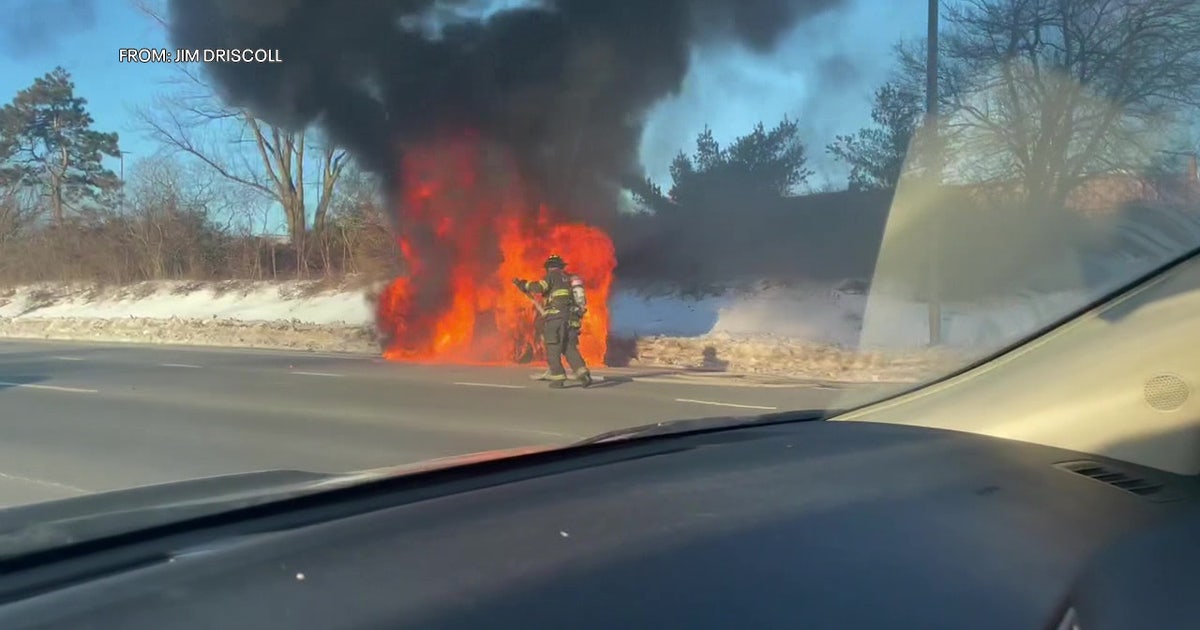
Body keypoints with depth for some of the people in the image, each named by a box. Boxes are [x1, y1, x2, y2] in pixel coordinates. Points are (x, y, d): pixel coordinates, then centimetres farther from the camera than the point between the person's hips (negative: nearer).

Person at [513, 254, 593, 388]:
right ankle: (582, 372, -9)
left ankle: (558, 378, -1)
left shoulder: (552, 276, 0)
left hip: (555, 318, -6)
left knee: (553, 350, 1)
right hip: (572, 320, 6)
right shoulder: (570, 278, 21)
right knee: (570, 348, 9)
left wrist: (523, 284, -6)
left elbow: (540, 287, -17)